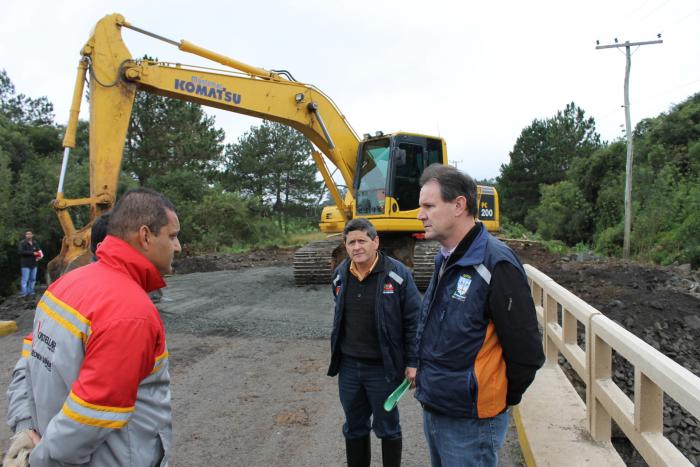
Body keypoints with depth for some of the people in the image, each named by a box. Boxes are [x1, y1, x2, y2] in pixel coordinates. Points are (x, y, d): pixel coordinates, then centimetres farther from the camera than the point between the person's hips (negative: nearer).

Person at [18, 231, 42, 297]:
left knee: (33, 279, 11)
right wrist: (32, 253, -23)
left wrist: (39, 256, -3)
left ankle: (30, 292, 20)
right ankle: (23, 293, -3)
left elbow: (39, 250, 19)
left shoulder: (35, 243, 10)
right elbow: (21, 252, -20)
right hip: (26, 265, -6)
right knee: (25, 279, -7)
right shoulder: (22, 243, -9)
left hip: (33, 264, 6)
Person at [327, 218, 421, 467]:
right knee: (354, 428, 20)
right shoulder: (340, 274, 2)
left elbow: (414, 320, -10)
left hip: (383, 367, -4)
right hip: (348, 365, 5)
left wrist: (412, 363, -11)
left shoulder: (398, 274, -14)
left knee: (387, 428, 14)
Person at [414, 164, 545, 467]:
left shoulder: (496, 265, -21)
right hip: (432, 413, 8)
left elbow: (527, 353, -17)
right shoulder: (445, 261, 5)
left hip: (468, 423, -8)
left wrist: (499, 401, -5)